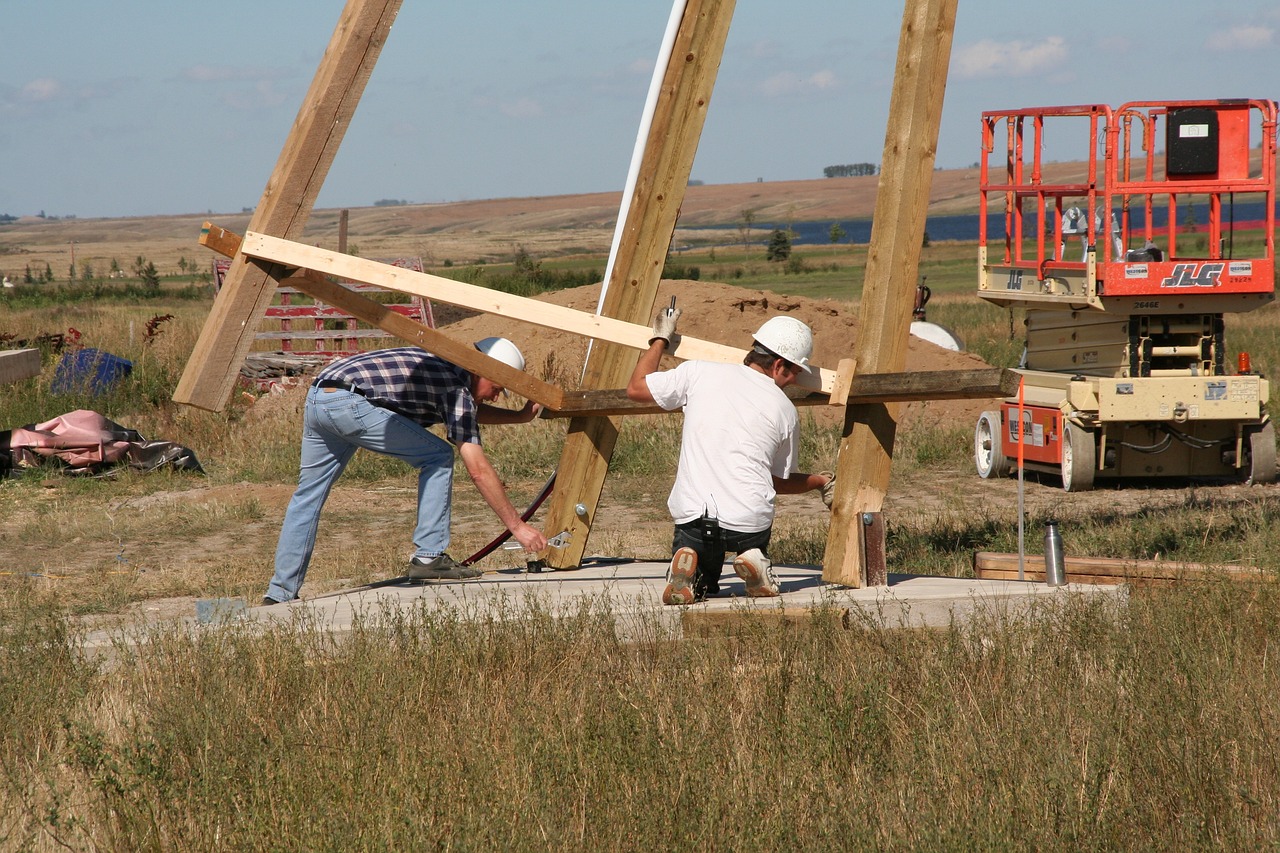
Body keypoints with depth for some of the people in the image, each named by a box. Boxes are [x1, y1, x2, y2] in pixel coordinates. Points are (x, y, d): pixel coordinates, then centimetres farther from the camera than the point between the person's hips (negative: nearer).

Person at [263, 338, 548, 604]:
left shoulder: (441, 364, 25)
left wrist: (520, 416, 42)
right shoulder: (457, 387, 0)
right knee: (438, 457, 1)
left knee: (308, 496, 16)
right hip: (349, 402, -9)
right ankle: (428, 557, 1)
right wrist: (517, 526, 1)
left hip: (317, 397, 9)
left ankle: (280, 593, 16)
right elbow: (478, 470, -3)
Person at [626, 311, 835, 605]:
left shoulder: (699, 374, 3)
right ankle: (754, 564, -6)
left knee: (702, 584, 25)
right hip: (751, 523, 0)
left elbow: (636, 388, 15)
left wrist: (660, 340, 30)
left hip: (693, 516, 0)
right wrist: (822, 482, 39)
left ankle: (689, 570, -9)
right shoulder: (785, 410, 5)